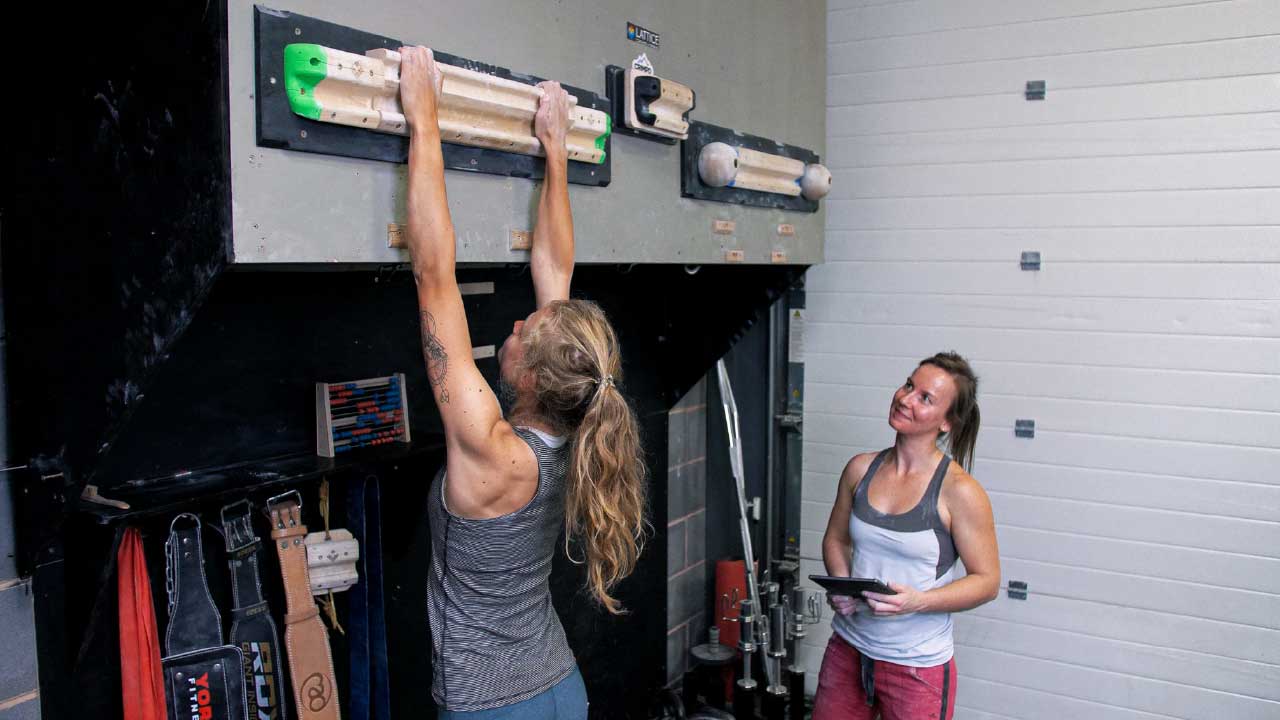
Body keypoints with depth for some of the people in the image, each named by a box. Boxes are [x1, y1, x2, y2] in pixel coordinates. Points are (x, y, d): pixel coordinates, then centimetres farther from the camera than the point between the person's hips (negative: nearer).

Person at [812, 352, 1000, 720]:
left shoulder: (958, 492, -15)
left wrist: (918, 601, -23)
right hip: (846, 649, 4)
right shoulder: (861, 469, -1)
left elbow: (987, 580, -10)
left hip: (916, 666, -4)